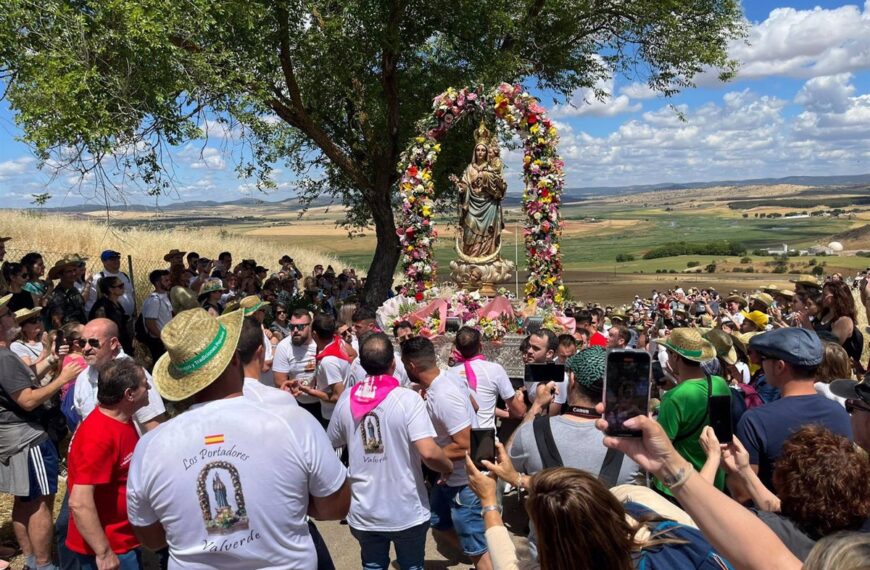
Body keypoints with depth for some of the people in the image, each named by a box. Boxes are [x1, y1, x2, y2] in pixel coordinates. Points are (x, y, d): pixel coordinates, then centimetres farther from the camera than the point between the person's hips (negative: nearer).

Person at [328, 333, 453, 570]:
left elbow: (330, 446, 9)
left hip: (363, 513, 3)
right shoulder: (408, 399, -18)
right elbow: (428, 452, -26)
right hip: (406, 513, -3)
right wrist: (448, 467, -5)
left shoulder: (346, 399, -5)